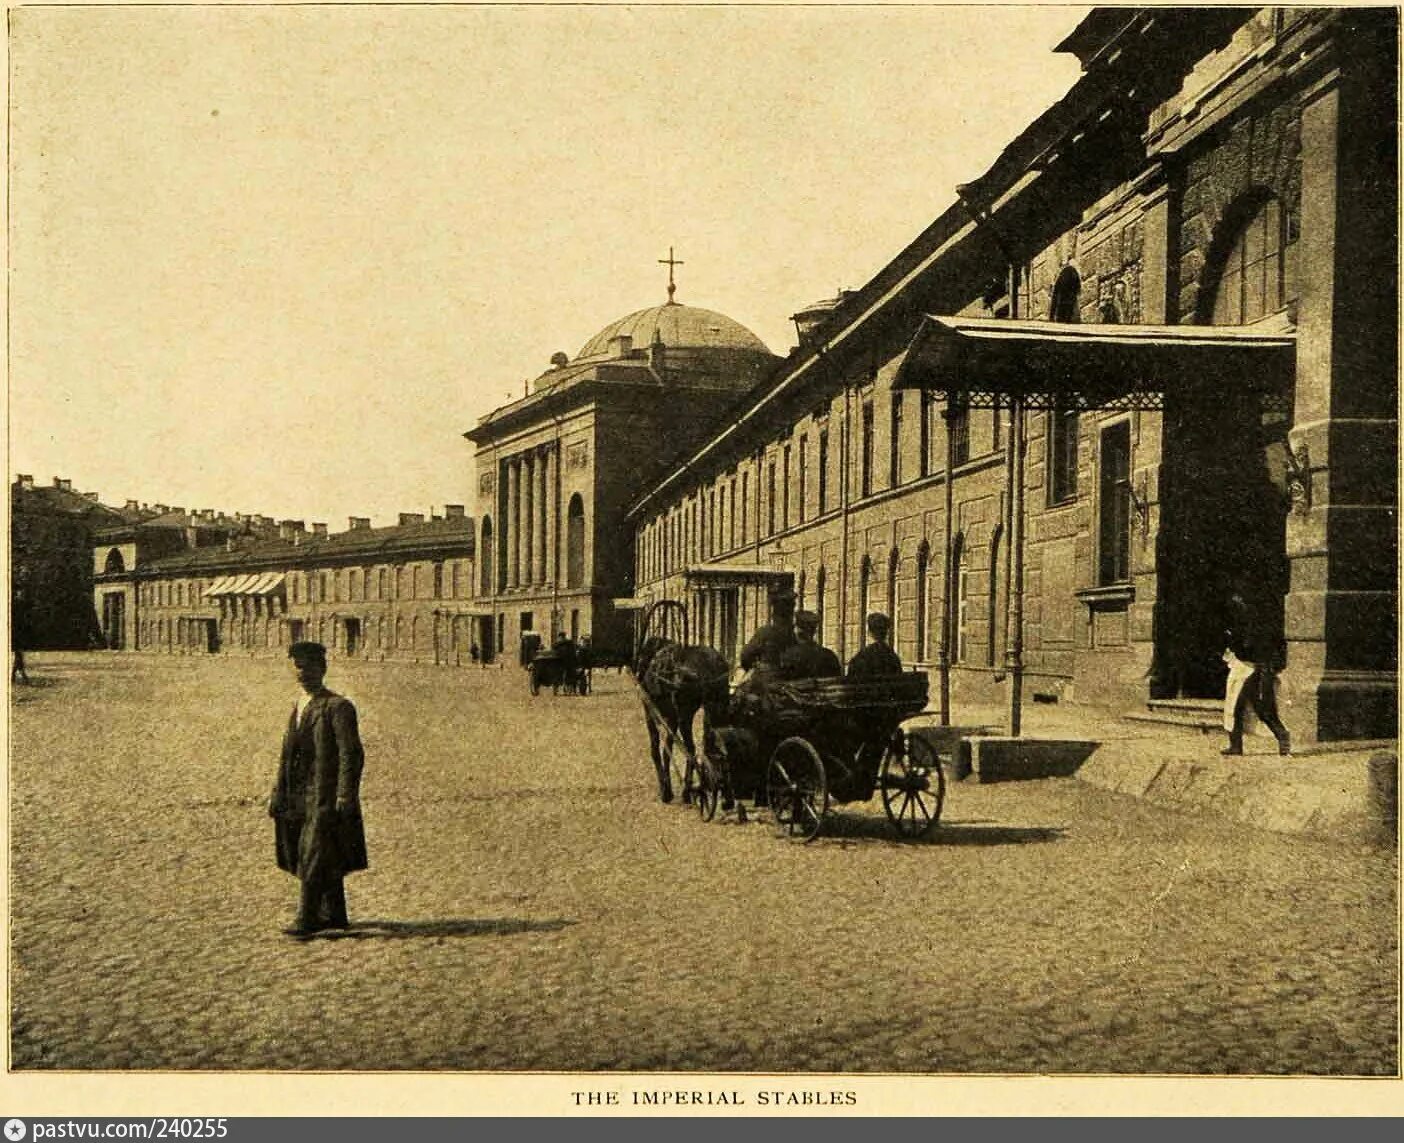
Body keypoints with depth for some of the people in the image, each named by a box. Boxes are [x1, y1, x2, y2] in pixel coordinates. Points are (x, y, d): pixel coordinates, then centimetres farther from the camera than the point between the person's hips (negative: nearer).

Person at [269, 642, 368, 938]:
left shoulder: (338, 707, -9)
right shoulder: (297, 707, 16)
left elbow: (352, 755, -13)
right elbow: (288, 755, 20)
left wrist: (345, 797, -19)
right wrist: (278, 794, 15)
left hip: (326, 796, -8)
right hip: (301, 797, 8)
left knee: (316, 856, -9)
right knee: (326, 858, 13)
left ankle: (307, 919, -9)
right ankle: (334, 915, 20)